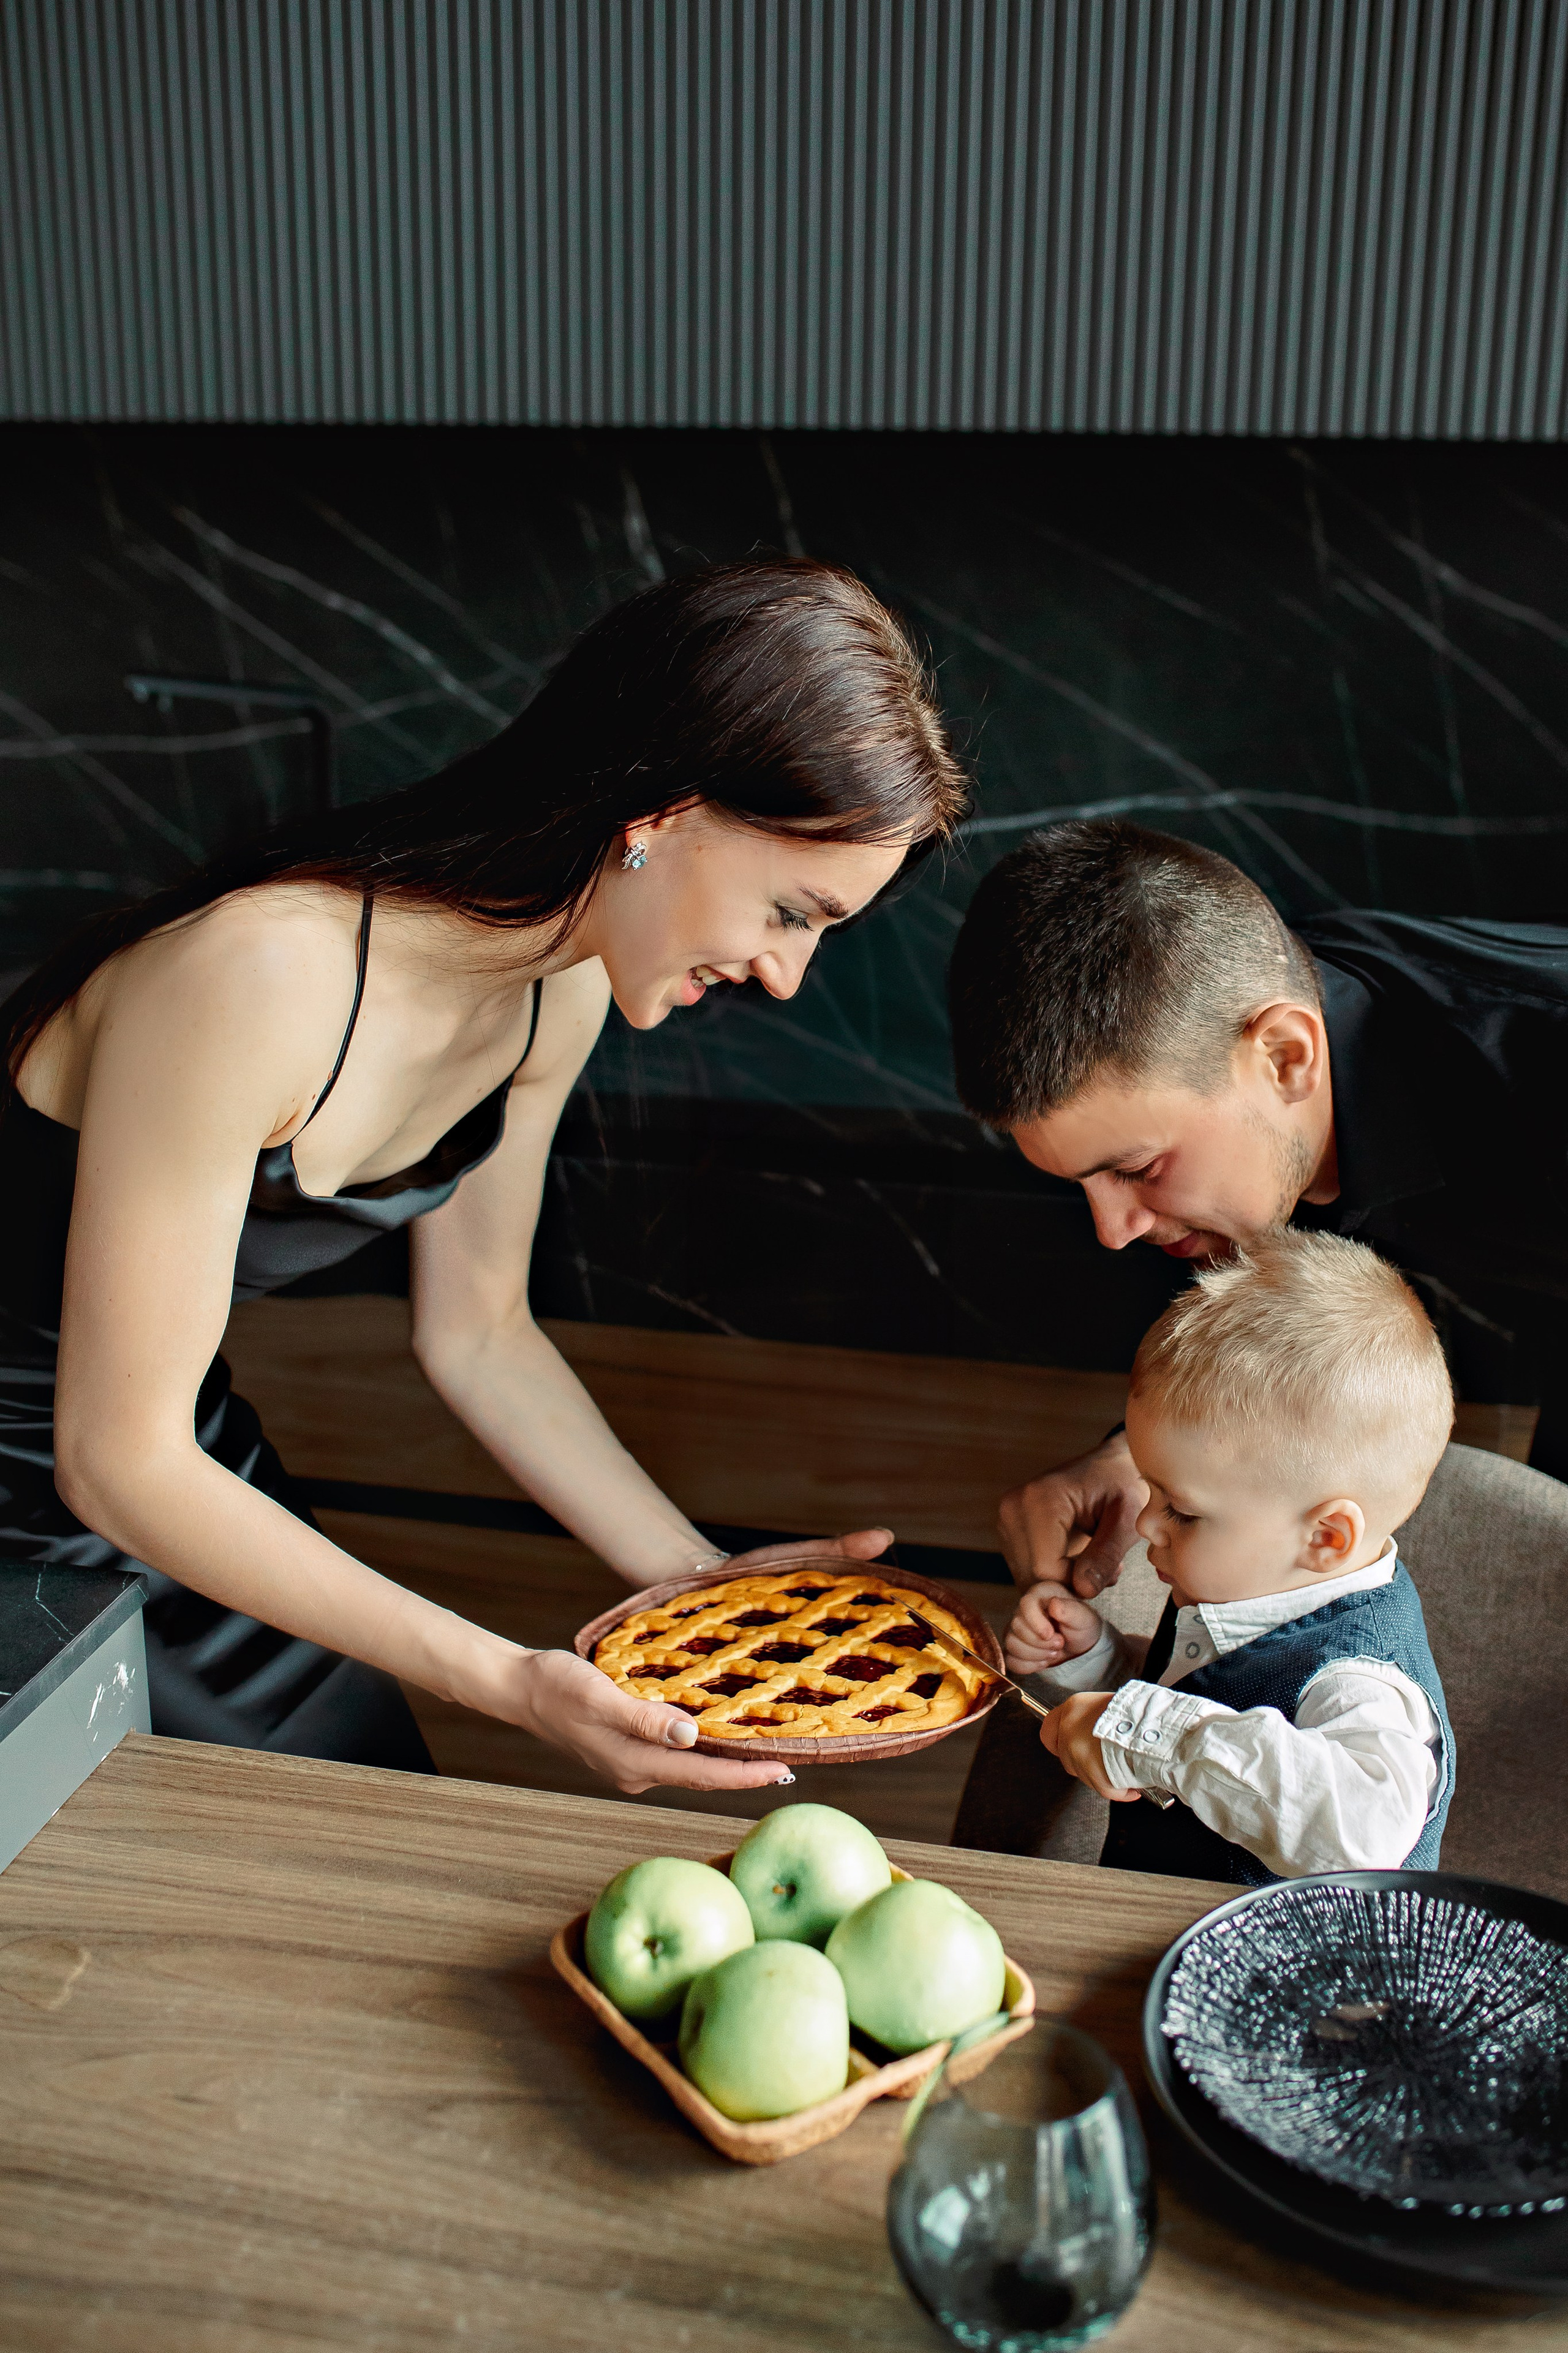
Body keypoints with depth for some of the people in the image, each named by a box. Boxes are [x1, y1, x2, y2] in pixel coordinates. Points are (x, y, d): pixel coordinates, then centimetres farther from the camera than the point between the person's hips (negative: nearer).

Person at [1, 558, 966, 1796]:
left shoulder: (560, 993, -9)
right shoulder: (262, 973, -34)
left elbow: (476, 1332, 3)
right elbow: (120, 1462, -28)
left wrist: (706, 1583, -2)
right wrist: (507, 1682, -30)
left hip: (180, 1455, 7)